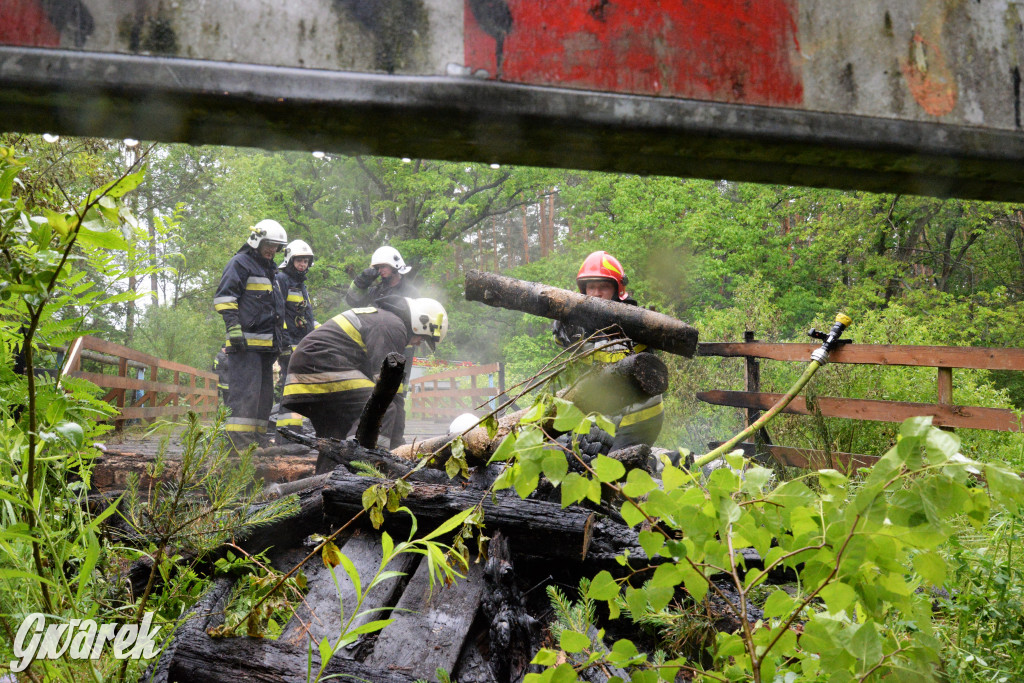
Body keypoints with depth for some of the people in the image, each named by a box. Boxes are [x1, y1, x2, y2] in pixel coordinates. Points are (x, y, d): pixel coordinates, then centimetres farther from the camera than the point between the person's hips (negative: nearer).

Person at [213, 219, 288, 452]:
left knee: (264, 392, 9)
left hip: (267, 344, 9)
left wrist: (281, 336, 29)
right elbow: (224, 296, -11)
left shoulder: (270, 270, 27)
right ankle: (238, 441, -17)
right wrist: (233, 327, -20)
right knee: (245, 390, -15)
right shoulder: (240, 263, -1)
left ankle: (257, 435, 14)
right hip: (247, 342, -9)